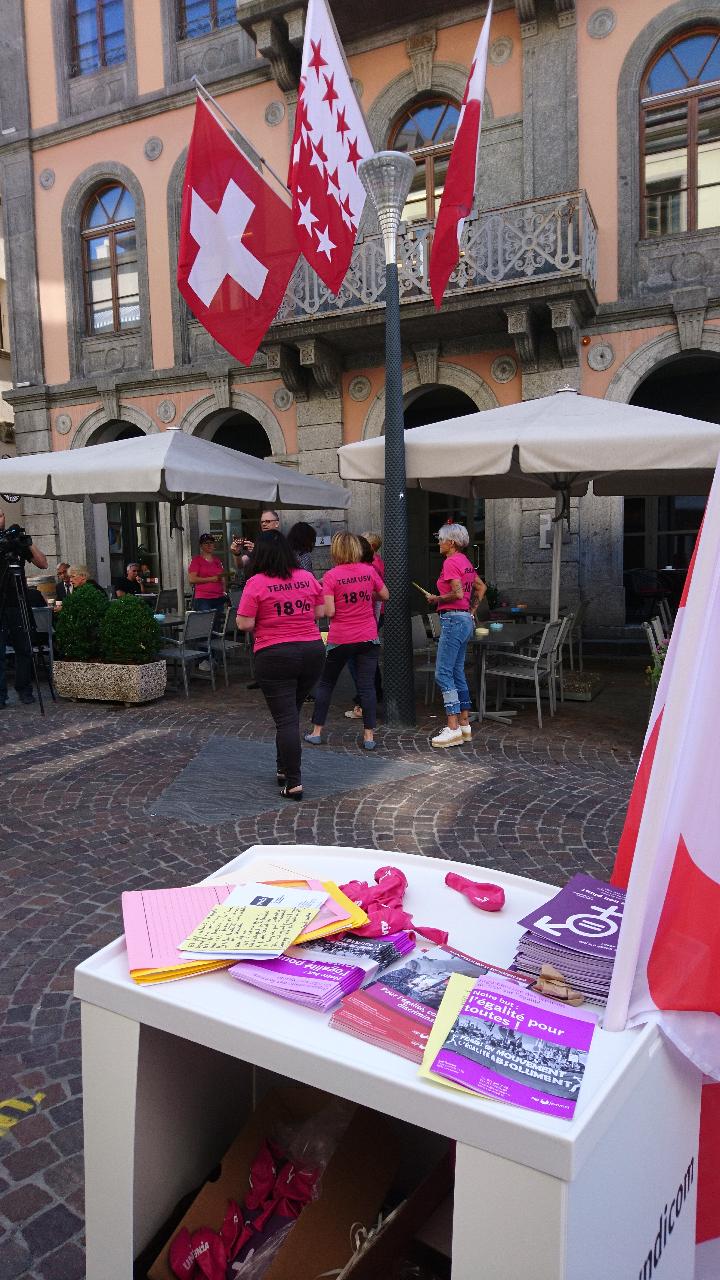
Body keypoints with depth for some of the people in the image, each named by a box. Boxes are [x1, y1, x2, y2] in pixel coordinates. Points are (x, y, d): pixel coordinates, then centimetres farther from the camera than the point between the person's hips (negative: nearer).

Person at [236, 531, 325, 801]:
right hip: (313, 651, 5)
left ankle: (293, 782, 0)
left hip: (275, 656, -5)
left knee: (285, 719, 0)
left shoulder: (256, 583, -10)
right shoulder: (307, 578, 3)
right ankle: (284, 769, 30)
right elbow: (319, 612, 11)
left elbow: (244, 624, -11)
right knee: (292, 713, 20)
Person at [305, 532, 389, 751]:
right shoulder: (369, 571, -2)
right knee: (367, 686, 5)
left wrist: (325, 600, 5)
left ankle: (317, 731, 20)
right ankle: (369, 736, 5)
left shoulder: (331, 576, -11)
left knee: (326, 684, 14)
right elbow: (384, 595, 10)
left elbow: (329, 612, -15)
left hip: (340, 640, -2)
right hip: (368, 638, 2)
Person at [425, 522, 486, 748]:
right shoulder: (465, 561, 15)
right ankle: (464, 724, 18)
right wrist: (472, 610, 22)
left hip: (453, 620, -10)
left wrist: (437, 599, -8)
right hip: (466, 620, 10)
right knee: (457, 672, 14)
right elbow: (481, 587, 24)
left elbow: (458, 593, -23)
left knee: (443, 673, -9)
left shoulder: (451, 562, -13)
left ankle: (453, 728, -10)